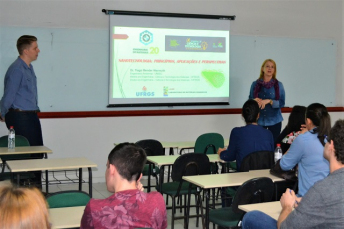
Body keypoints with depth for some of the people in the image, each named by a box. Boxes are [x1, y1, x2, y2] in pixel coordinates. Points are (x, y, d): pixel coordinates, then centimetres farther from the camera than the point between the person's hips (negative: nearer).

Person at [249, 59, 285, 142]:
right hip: (259, 120, 0)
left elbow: (281, 103, -2)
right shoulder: (255, 84, 6)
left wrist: (268, 101, -17)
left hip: (274, 121, 0)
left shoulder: (278, 85, 3)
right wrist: (255, 100, -13)